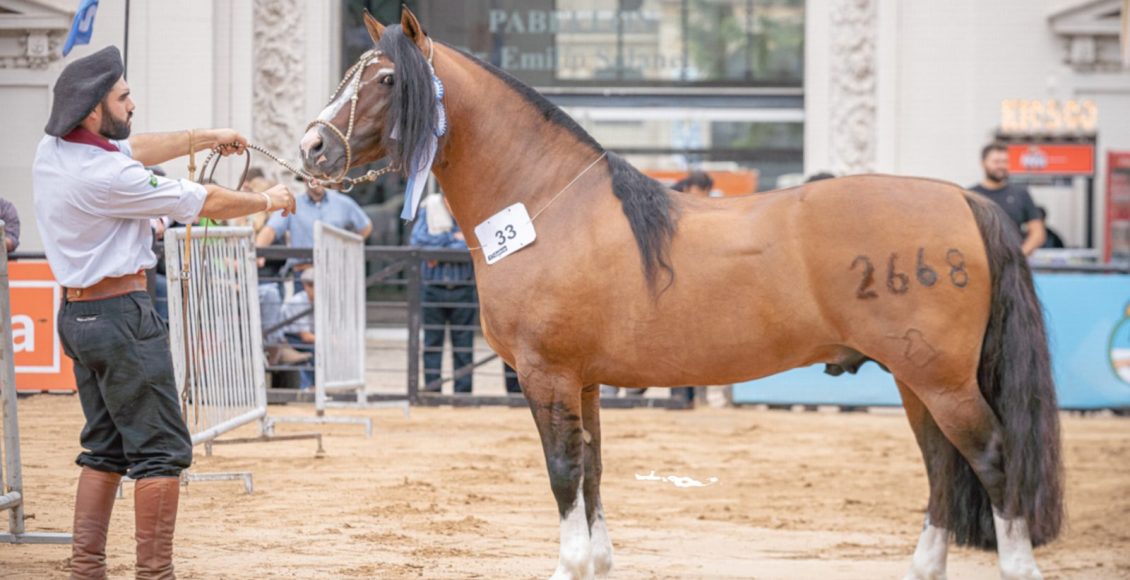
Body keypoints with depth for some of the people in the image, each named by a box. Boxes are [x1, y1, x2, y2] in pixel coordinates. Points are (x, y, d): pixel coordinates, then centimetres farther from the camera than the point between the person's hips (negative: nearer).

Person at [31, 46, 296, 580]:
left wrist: (205, 138, 23)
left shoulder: (51, 152, 3)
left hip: (76, 313, 9)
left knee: (105, 448, 15)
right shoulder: (107, 176, -22)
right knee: (161, 449, -3)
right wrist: (270, 201, 4)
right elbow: (207, 202, -12)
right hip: (121, 315, -9)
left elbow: (133, 149, 20)